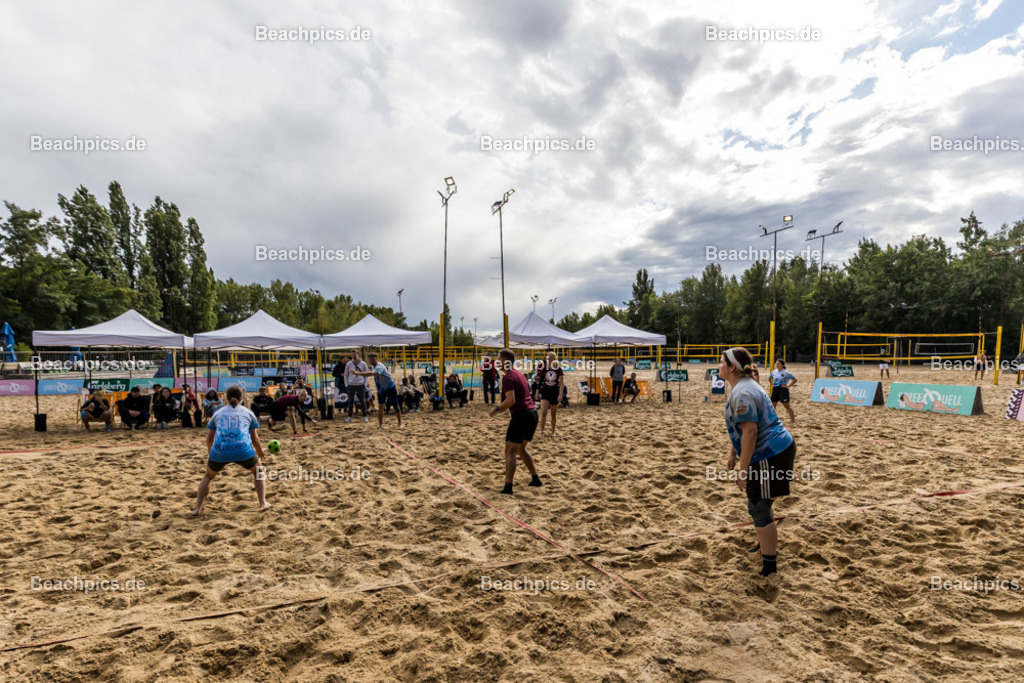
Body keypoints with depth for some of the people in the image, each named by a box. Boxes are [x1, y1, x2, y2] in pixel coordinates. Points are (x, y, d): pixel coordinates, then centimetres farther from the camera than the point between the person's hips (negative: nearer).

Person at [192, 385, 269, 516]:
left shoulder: (218, 413, 22)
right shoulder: (248, 412, 18)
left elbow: (209, 439, 24)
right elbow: (254, 438, 18)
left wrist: (212, 452, 43)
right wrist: (260, 452, 35)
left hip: (219, 451, 1)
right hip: (243, 450, -1)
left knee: (208, 476, 30)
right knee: (258, 472, 25)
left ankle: (197, 509, 22)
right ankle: (263, 503, 17)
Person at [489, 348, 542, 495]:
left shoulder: (508, 377, -11)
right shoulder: (519, 374, 18)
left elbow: (511, 400, -21)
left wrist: (497, 409, -8)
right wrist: (502, 408, 25)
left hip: (521, 415, -9)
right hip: (532, 412, 10)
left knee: (510, 451, -6)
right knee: (520, 449, 21)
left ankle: (508, 487, -10)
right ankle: (535, 479, 24)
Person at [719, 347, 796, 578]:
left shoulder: (742, 393, -22)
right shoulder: (744, 386, 12)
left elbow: (750, 432, -26)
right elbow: (740, 429, 20)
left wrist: (743, 469, -21)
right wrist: (733, 453, 24)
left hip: (770, 456, -11)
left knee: (759, 509, 0)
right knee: (758, 504, 25)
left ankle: (769, 565, 11)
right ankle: (767, 543, 45)